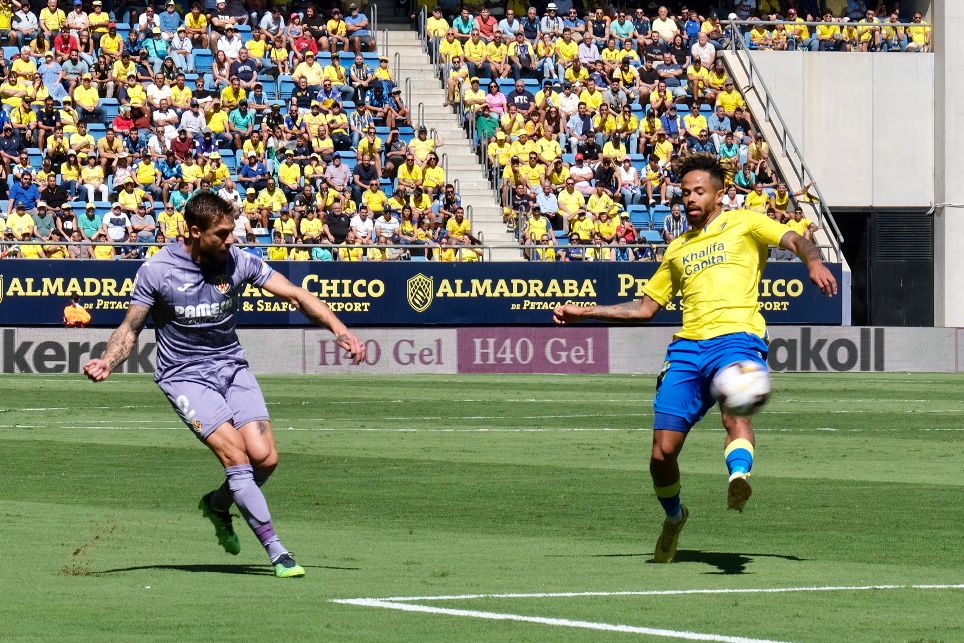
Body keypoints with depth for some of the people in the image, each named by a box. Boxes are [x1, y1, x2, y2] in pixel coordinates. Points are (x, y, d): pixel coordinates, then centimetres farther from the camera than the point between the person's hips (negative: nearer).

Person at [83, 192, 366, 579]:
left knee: (265, 458, -11)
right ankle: (277, 553, -16)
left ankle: (218, 505, 22)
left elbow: (296, 295, -6)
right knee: (236, 455, -20)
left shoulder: (239, 261, -5)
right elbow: (130, 329, -4)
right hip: (185, 376, -4)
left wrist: (339, 330, -19)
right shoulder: (157, 271, -12)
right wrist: (107, 363, -23)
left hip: (232, 368, 4)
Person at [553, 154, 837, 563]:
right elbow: (644, 308, 33)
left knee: (735, 410, -36)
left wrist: (814, 261, -25)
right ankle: (674, 517, 24)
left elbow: (794, 239, -2)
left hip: (736, 338, -5)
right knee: (662, 452, -2)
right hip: (687, 346, 5)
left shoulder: (743, 224, 13)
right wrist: (584, 313, 27)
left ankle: (739, 479, -63)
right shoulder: (678, 249, 27)